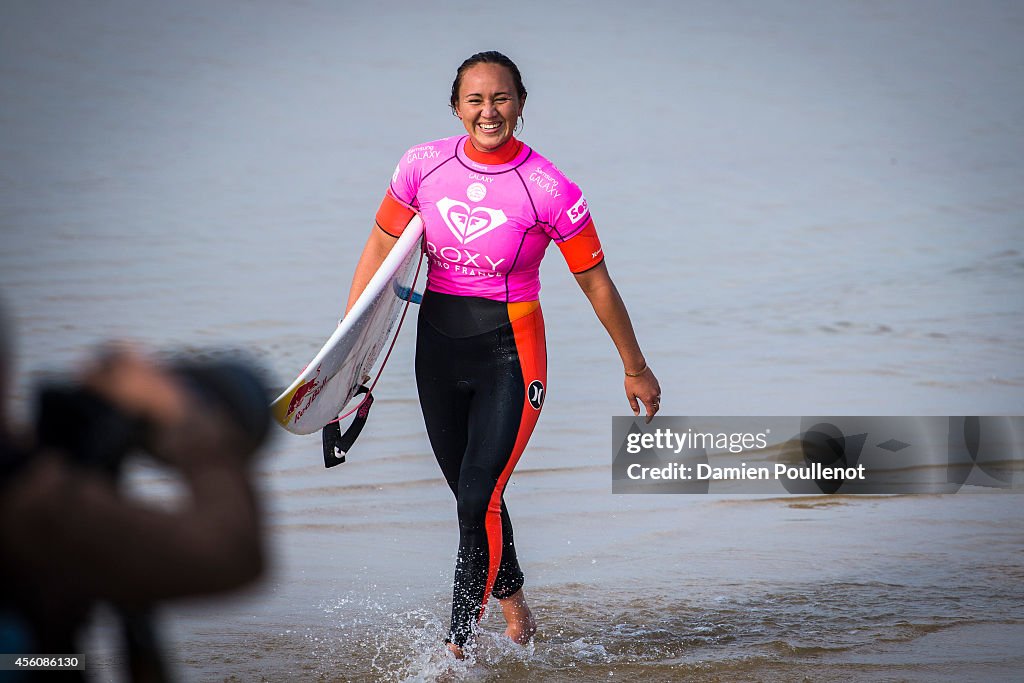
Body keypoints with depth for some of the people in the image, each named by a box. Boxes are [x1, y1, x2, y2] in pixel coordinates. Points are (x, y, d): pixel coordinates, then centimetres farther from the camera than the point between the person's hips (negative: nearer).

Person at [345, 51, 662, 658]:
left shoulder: (551, 191, -13)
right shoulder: (423, 167, -4)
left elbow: (596, 283, -4)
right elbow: (381, 250, 7)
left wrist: (636, 369, 4)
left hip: (508, 352, -4)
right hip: (438, 344, 4)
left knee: (479, 499, -14)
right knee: (473, 497, 13)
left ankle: (460, 644, -6)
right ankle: (514, 606, 36)